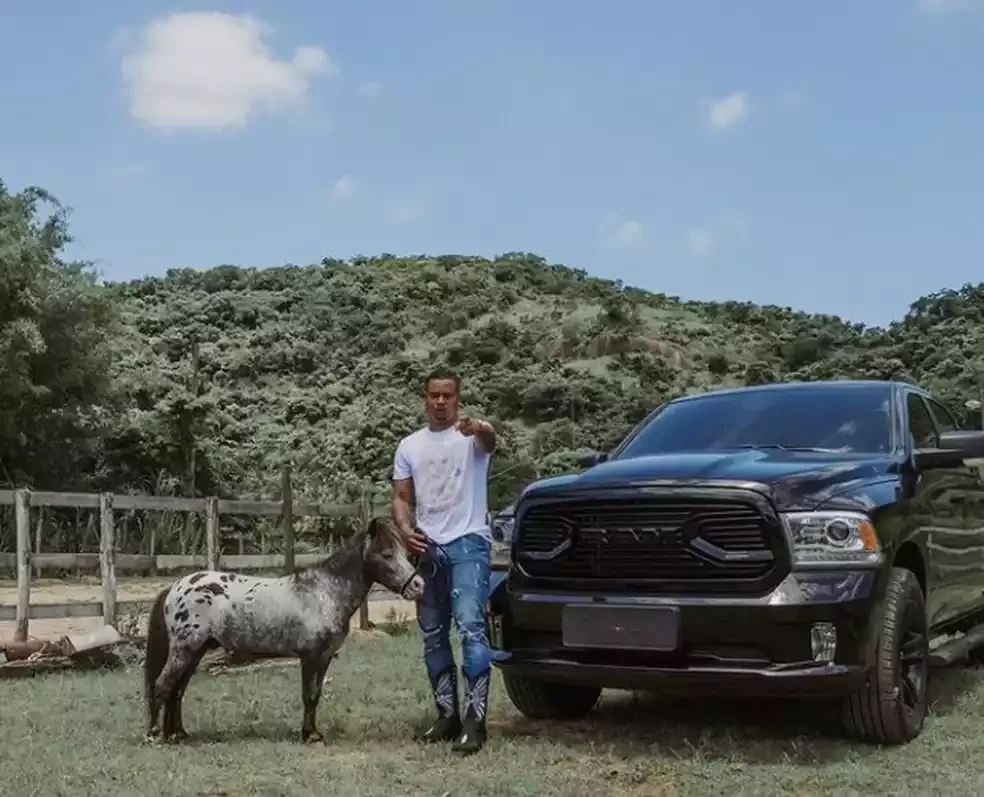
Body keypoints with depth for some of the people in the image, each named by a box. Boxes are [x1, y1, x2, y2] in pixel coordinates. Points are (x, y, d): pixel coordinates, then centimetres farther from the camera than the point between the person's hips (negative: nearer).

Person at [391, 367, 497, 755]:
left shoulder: (471, 437, -1)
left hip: (469, 543, -6)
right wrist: (405, 530, -8)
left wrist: (477, 428, -51)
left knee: (470, 627, -17)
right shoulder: (409, 446, 13)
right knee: (433, 636, 10)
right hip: (428, 548, 6)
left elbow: (490, 439, -26)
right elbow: (402, 498, 13)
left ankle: (474, 719, -18)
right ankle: (448, 715, 20)